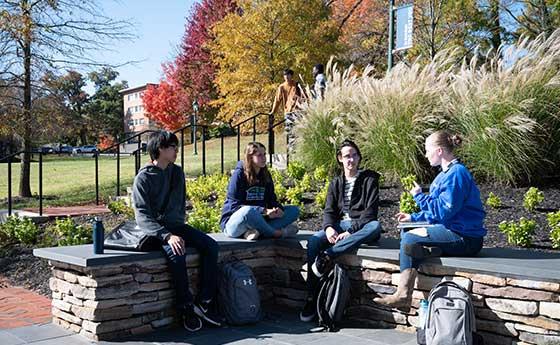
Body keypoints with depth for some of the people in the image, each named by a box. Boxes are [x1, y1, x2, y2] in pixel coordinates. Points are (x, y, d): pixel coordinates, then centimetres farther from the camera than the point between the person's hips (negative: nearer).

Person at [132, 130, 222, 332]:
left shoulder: (177, 173, 11)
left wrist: (179, 230, 6)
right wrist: (168, 236, -29)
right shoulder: (144, 178, -8)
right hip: (155, 230, -6)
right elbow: (142, 217, -16)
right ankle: (186, 308, -19)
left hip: (176, 225, 6)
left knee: (210, 245, -17)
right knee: (176, 252, -34)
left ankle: (203, 302, -13)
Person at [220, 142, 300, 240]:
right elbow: (235, 205, -16)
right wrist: (264, 211, -26)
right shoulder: (239, 174, -9)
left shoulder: (265, 175, 11)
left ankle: (257, 231, -28)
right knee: (248, 211, -42)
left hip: (258, 218, 7)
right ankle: (276, 233, -20)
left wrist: (278, 208, -17)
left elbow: (272, 199, 9)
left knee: (294, 210, -7)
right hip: (233, 222, -7)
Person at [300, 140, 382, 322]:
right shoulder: (335, 183, 17)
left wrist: (351, 231, -20)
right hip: (339, 225, 3)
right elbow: (329, 210, 8)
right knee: (314, 240, -26)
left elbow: (370, 211, -7)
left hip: (361, 228, -3)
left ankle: (328, 255, -40)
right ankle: (312, 298, -24)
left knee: (376, 226, -37)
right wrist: (328, 227, -16)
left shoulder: (369, 180, 5)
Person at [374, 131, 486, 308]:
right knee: (406, 232, 5)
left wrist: (419, 196, -12)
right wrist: (413, 217, 15)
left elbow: (443, 211, -23)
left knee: (409, 239, -19)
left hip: (465, 237, -11)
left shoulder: (456, 173, -17)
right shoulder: (446, 173, 17)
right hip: (452, 228, 11)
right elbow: (440, 211, 23)